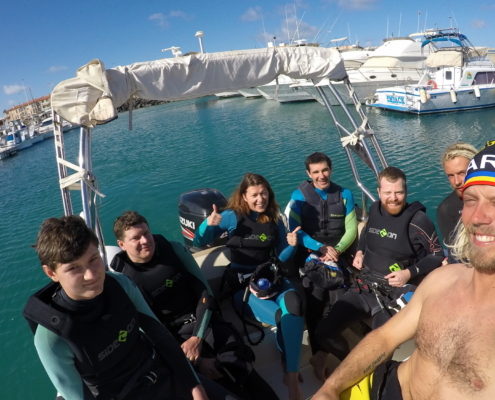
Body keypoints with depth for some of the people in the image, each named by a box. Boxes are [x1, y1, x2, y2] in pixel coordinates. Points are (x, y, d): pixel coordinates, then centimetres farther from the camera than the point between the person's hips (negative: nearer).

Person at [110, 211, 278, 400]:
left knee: (241, 365, -21)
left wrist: (197, 337, -12)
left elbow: (204, 292, 1)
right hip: (170, 335, -2)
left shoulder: (174, 249, -1)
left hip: (202, 321, 2)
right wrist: (196, 360, -15)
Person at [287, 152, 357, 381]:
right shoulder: (299, 195, 1)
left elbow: (351, 229, 3)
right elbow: (295, 230, -6)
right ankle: (319, 354, -8)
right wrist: (321, 248, -16)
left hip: (338, 254, 2)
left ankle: (321, 355, 2)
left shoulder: (344, 195, 8)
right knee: (315, 301, -21)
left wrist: (337, 250, -15)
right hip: (310, 254, -2)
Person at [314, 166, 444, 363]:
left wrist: (410, 273, -16)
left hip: (398, 293, -5)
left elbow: (437, 256, -4)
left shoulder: (418, 220, -14)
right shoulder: (374, 210, 3)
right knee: (324, 332, -2)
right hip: (366, 287, 5)